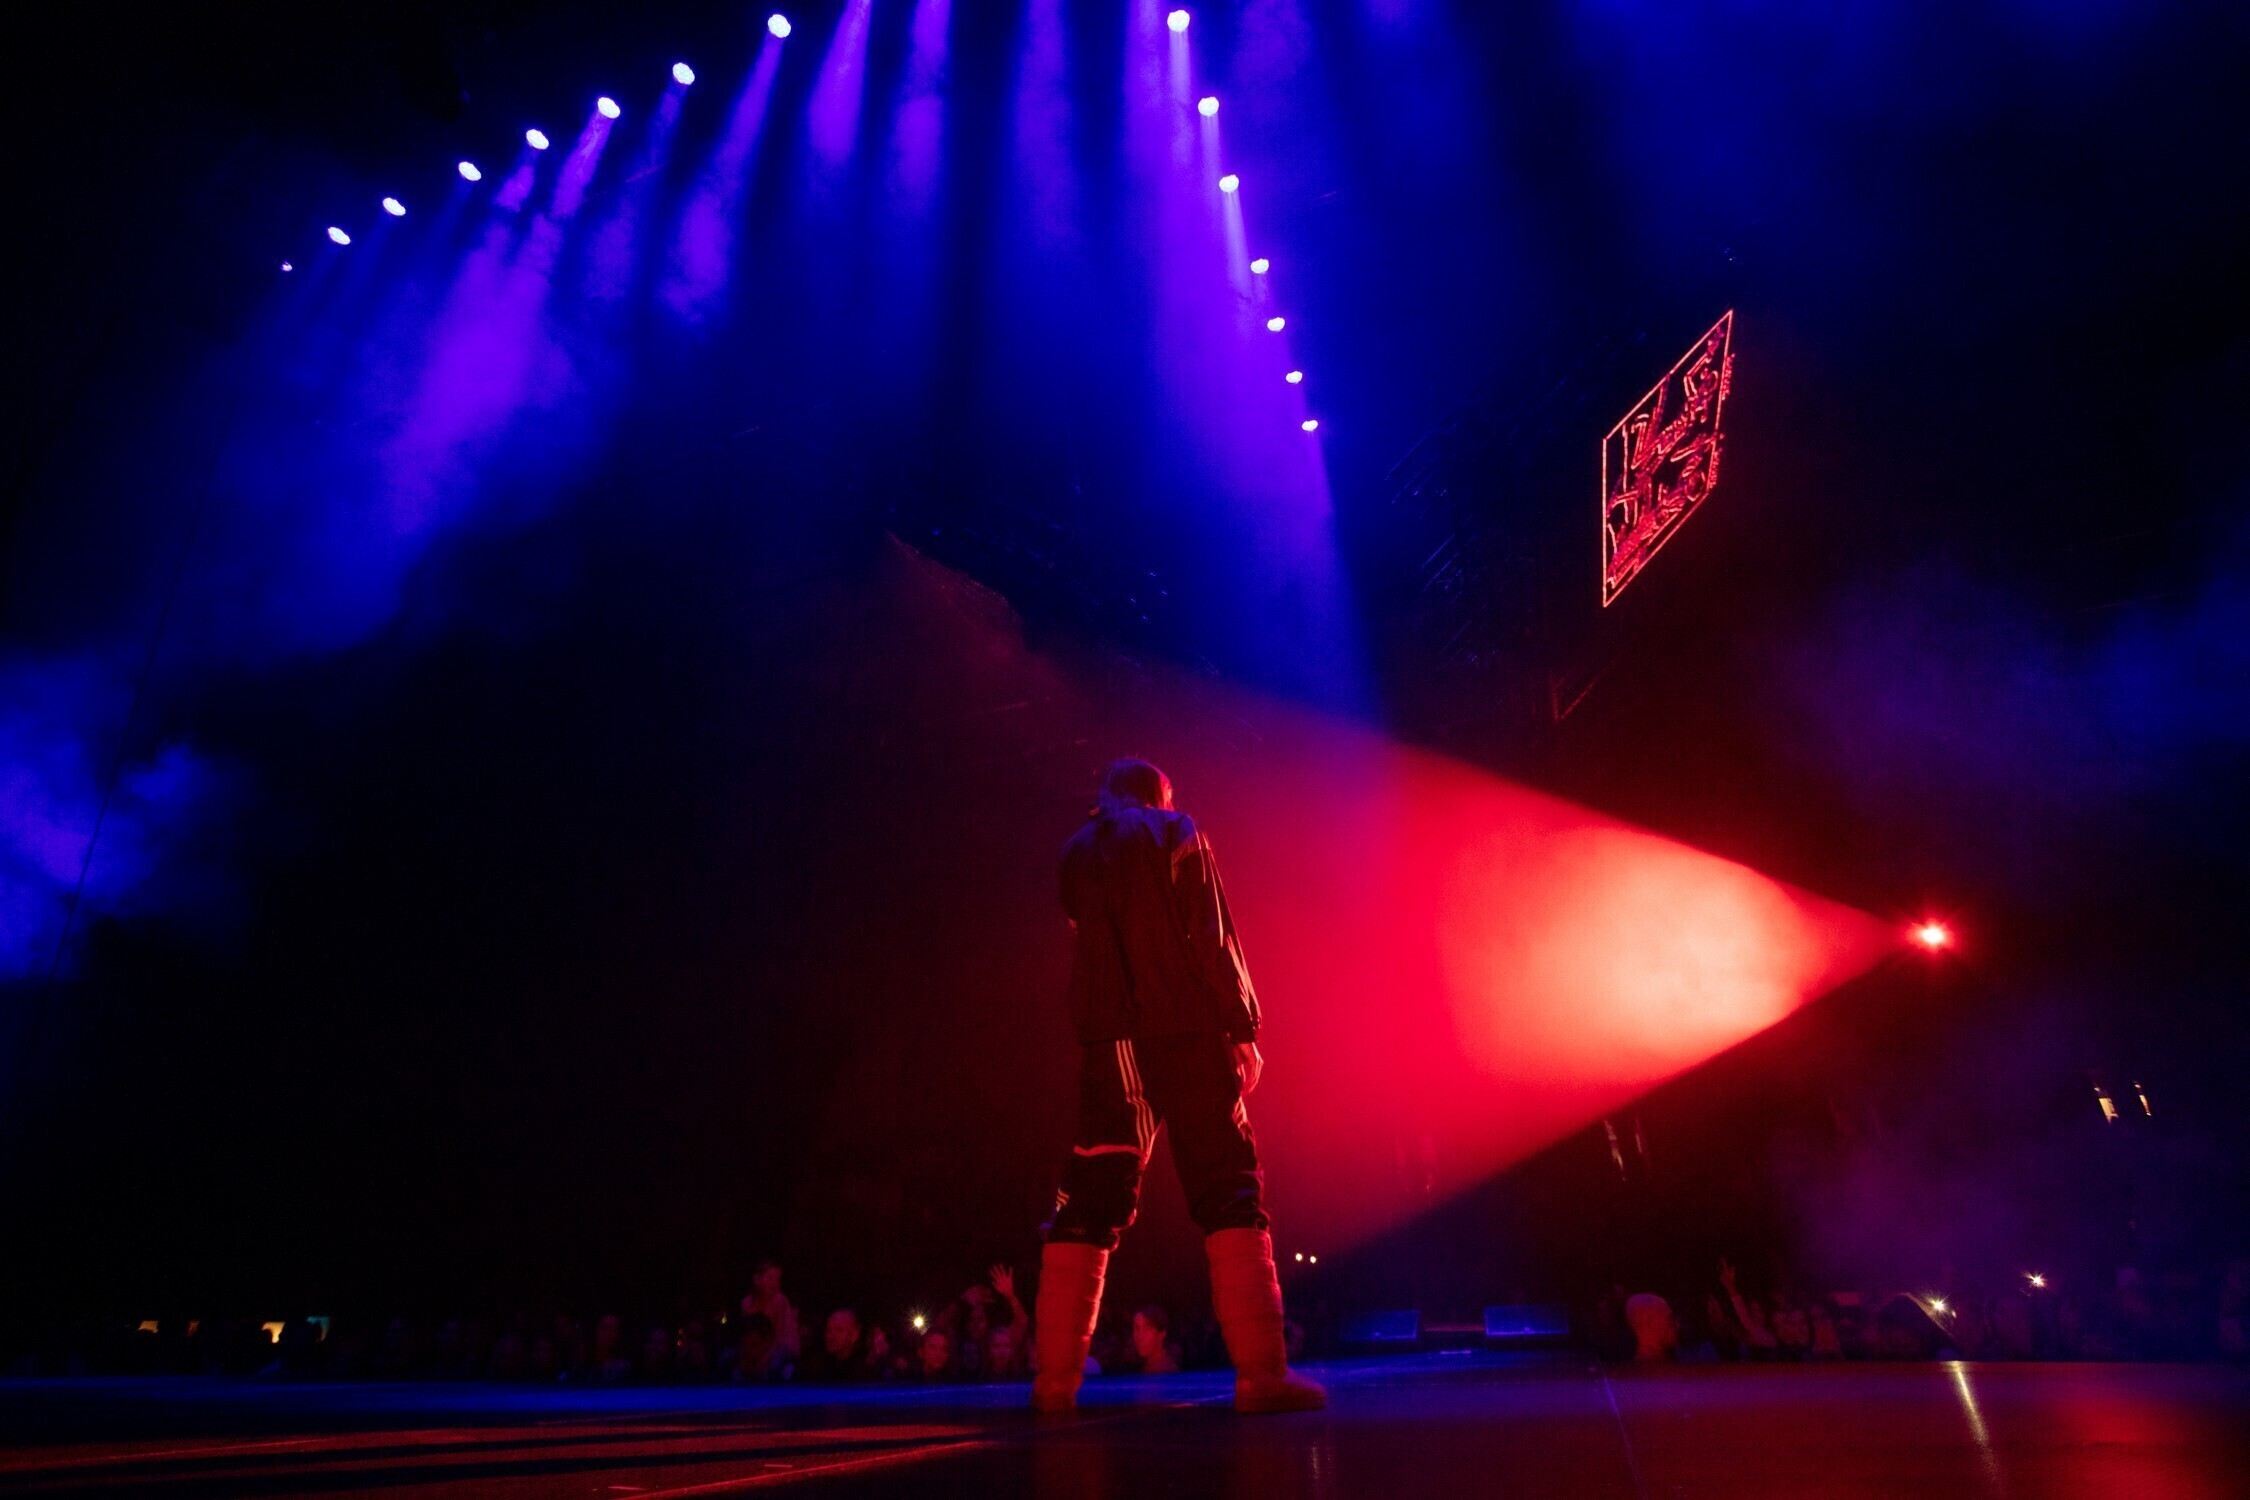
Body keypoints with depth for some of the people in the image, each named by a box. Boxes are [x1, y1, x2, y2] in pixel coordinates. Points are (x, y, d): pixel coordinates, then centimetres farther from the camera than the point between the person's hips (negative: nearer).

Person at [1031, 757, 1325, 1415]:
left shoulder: (1076, 852, 15)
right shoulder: (1179, 832, 3)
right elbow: (1213, 939, -5)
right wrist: (1243, 1028, -5)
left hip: (1108, 1040, 4)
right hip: (1187, 1032, -4)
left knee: (1089, 1199, 7)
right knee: (1229, 1189, 0)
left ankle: (1056, 1375, 6)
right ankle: (1261, 1370, -6)